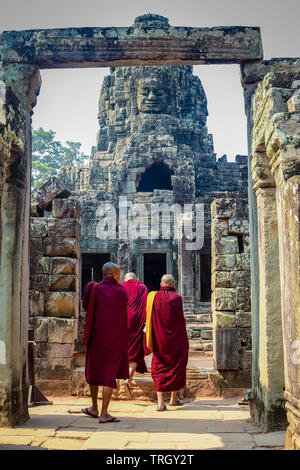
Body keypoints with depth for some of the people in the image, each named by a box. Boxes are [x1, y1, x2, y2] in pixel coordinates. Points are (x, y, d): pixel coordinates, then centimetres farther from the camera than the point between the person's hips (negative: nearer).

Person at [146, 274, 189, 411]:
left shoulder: (153, 297, -2)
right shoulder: (177, 298, -9)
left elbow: (149, 319, 4)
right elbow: (180, 320, -8)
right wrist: (184, 341, 0)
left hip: (159, 341, 2)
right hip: (176, 340, -1)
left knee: (159, 369, 9)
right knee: (176, 365, 17)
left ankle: (160, 401, -4)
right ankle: (174, 398, 27)